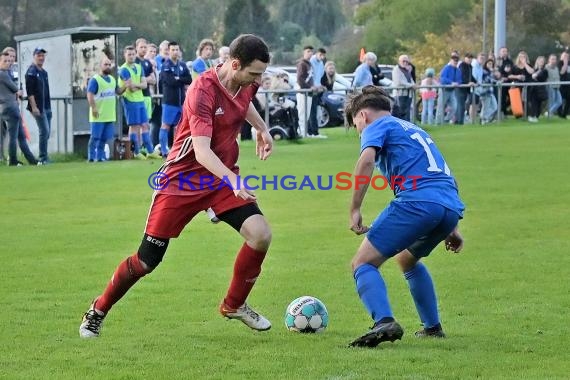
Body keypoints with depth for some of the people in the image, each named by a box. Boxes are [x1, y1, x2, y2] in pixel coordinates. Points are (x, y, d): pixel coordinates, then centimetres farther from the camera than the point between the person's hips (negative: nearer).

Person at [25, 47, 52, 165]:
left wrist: (49, 106, 18)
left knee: (46, 132, 7)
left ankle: (44, 158, 12)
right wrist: (34, 107, -20)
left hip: (47, 107, 9)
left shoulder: (44, 72, 18)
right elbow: (30, 92, -15)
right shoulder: (31, 72, -8)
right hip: (38, 107, -9)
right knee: (44, 131, -13)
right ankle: (43, 158, -11)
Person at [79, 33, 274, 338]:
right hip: (183, 181, -6)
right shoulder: (202, 91, -27)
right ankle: (98, 311, 23)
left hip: (224, 178, 6)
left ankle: (234, 305, 7)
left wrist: (261, 128, 17)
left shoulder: (245, 83, -3)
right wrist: (234, 181, -49)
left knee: (260, 235, -16)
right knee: (146, 261, -1)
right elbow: (202, 151, -37)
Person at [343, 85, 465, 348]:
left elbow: (366, 161, -11)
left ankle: (384, 322, -28)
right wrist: (450, 228, 34)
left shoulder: (378, 126, 11)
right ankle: (433, 326, 27)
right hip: (452, 206, 8)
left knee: (363, 263, -4)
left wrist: (354, 210, -11)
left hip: (416, 202, -8)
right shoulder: (413, 129, 35)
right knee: (407, 258, 33)